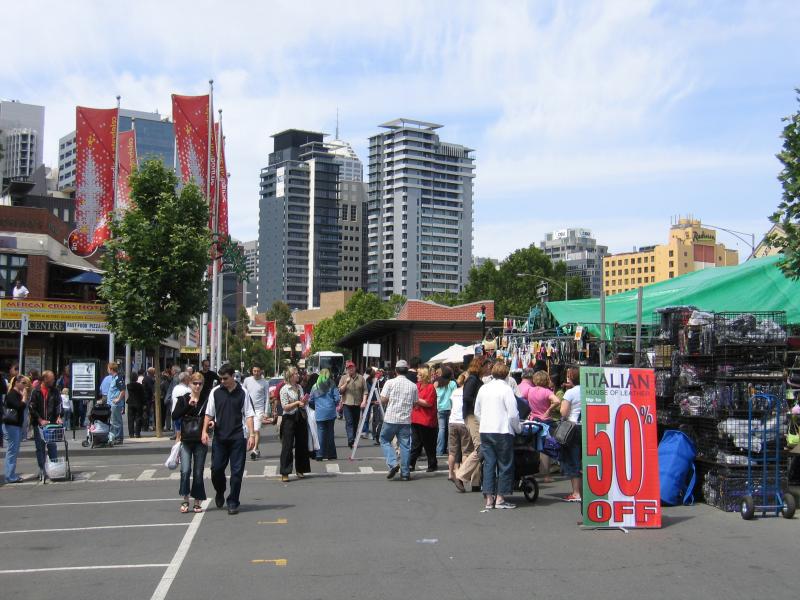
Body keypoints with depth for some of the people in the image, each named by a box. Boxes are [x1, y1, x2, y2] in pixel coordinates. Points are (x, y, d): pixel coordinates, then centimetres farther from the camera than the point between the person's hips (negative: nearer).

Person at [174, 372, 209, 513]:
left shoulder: (206, 400, 5)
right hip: (186, 440, 0)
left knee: (198, 473, 4)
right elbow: (174, 416, -7)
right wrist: (188, 405, -15)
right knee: (185, 470, -13)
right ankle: (185, 500, 2)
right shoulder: (183, 399, 4)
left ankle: (197, 502, 14)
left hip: (201, 441, 1)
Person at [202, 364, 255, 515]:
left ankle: (233, 503, 10)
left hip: (238, 437, -2)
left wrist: (251, 435, -7)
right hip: (219, 437, 2)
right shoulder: (215, 392, 5)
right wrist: (204, 431, -3)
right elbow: (209, 414, 8)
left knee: (237, 471, 0)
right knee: (216, 468, 3)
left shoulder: (242, 393, 0)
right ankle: (220, 493, 32)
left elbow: (249, 415, 0)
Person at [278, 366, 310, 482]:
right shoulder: (284, 389, -8)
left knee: (301, 444, 10)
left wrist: (305, 401, -1)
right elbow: (285, 407, -13)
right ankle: (284, 473, -3)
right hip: (289, 419, -6)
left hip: (301, 418, 6)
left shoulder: (299, 387, 11)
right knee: (287, 446, -6)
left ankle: (300, 470, 23)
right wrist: (296, 403, -20)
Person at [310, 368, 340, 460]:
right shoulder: (332, 385, 0)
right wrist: (335, 404, 16)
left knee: (320, 433, 2)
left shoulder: (315, 386, 5)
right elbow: (337, 398, -5)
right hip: (330, 412, 0)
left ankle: (320, 455, -1)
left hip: (319, 414, 0)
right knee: (330, 433, 7)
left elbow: (310, 400, 8)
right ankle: (331, 455, 11)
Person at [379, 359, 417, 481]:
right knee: (405, 445, 7)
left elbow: (383, 400, -7)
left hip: (391, 418, -2)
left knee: (384, 440, 14)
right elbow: (416, 404, 8)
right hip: (406, 420, 2)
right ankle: (405, 473, 9)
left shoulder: (390, 382, -5)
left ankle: (393, 463, -5)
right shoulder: (413, 386, 3)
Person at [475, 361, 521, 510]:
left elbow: (477, 411, 15)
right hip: (502, 431, -5)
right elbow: (513, 414, -11)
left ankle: (489, 499, 8)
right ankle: (500, 498, 5)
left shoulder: (483, 388, 8)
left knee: (488, 464, 8)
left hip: (485, 431, 6)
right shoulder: (506, 389, -10)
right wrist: (518, 429, 3)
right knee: (505, 465, 4)